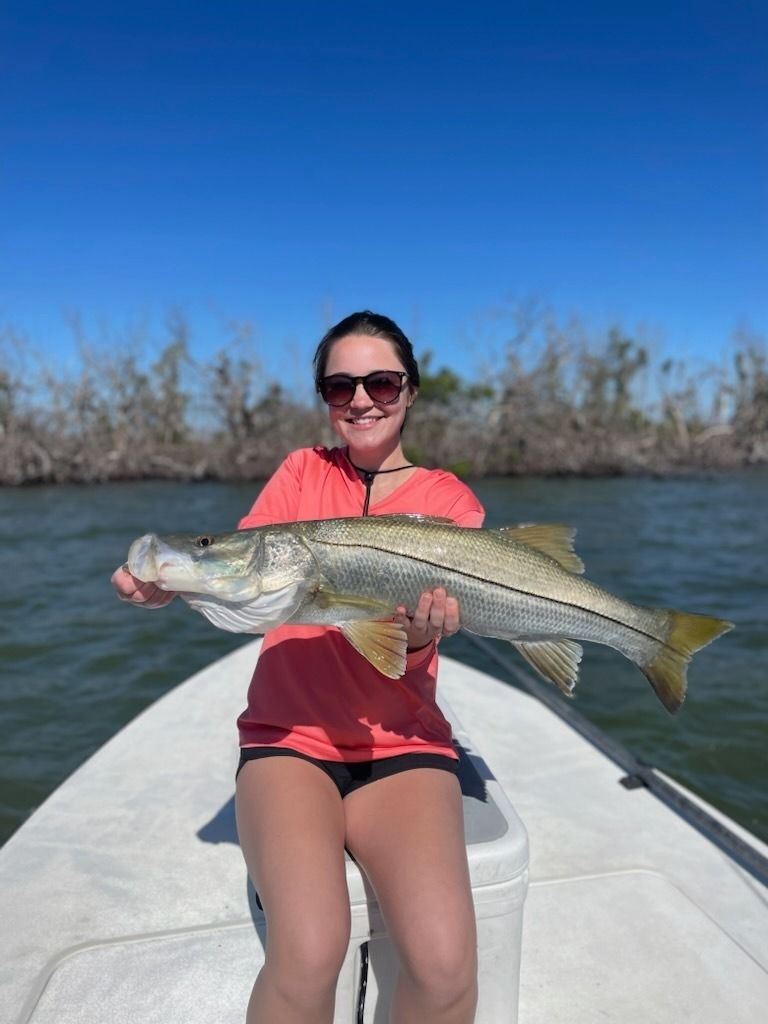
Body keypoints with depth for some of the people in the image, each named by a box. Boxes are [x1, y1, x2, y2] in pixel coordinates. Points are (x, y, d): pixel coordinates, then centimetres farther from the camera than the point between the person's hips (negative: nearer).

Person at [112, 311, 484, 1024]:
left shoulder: (450, 500, 5)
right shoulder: (301, 472, 10)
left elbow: (418, 641, -5)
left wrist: (416, 632, -28)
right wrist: (168, 582, -23)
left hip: (402, 744, 0)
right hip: (290, 733, 1)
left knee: (444, 964, -21)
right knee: (308, 952, -24)